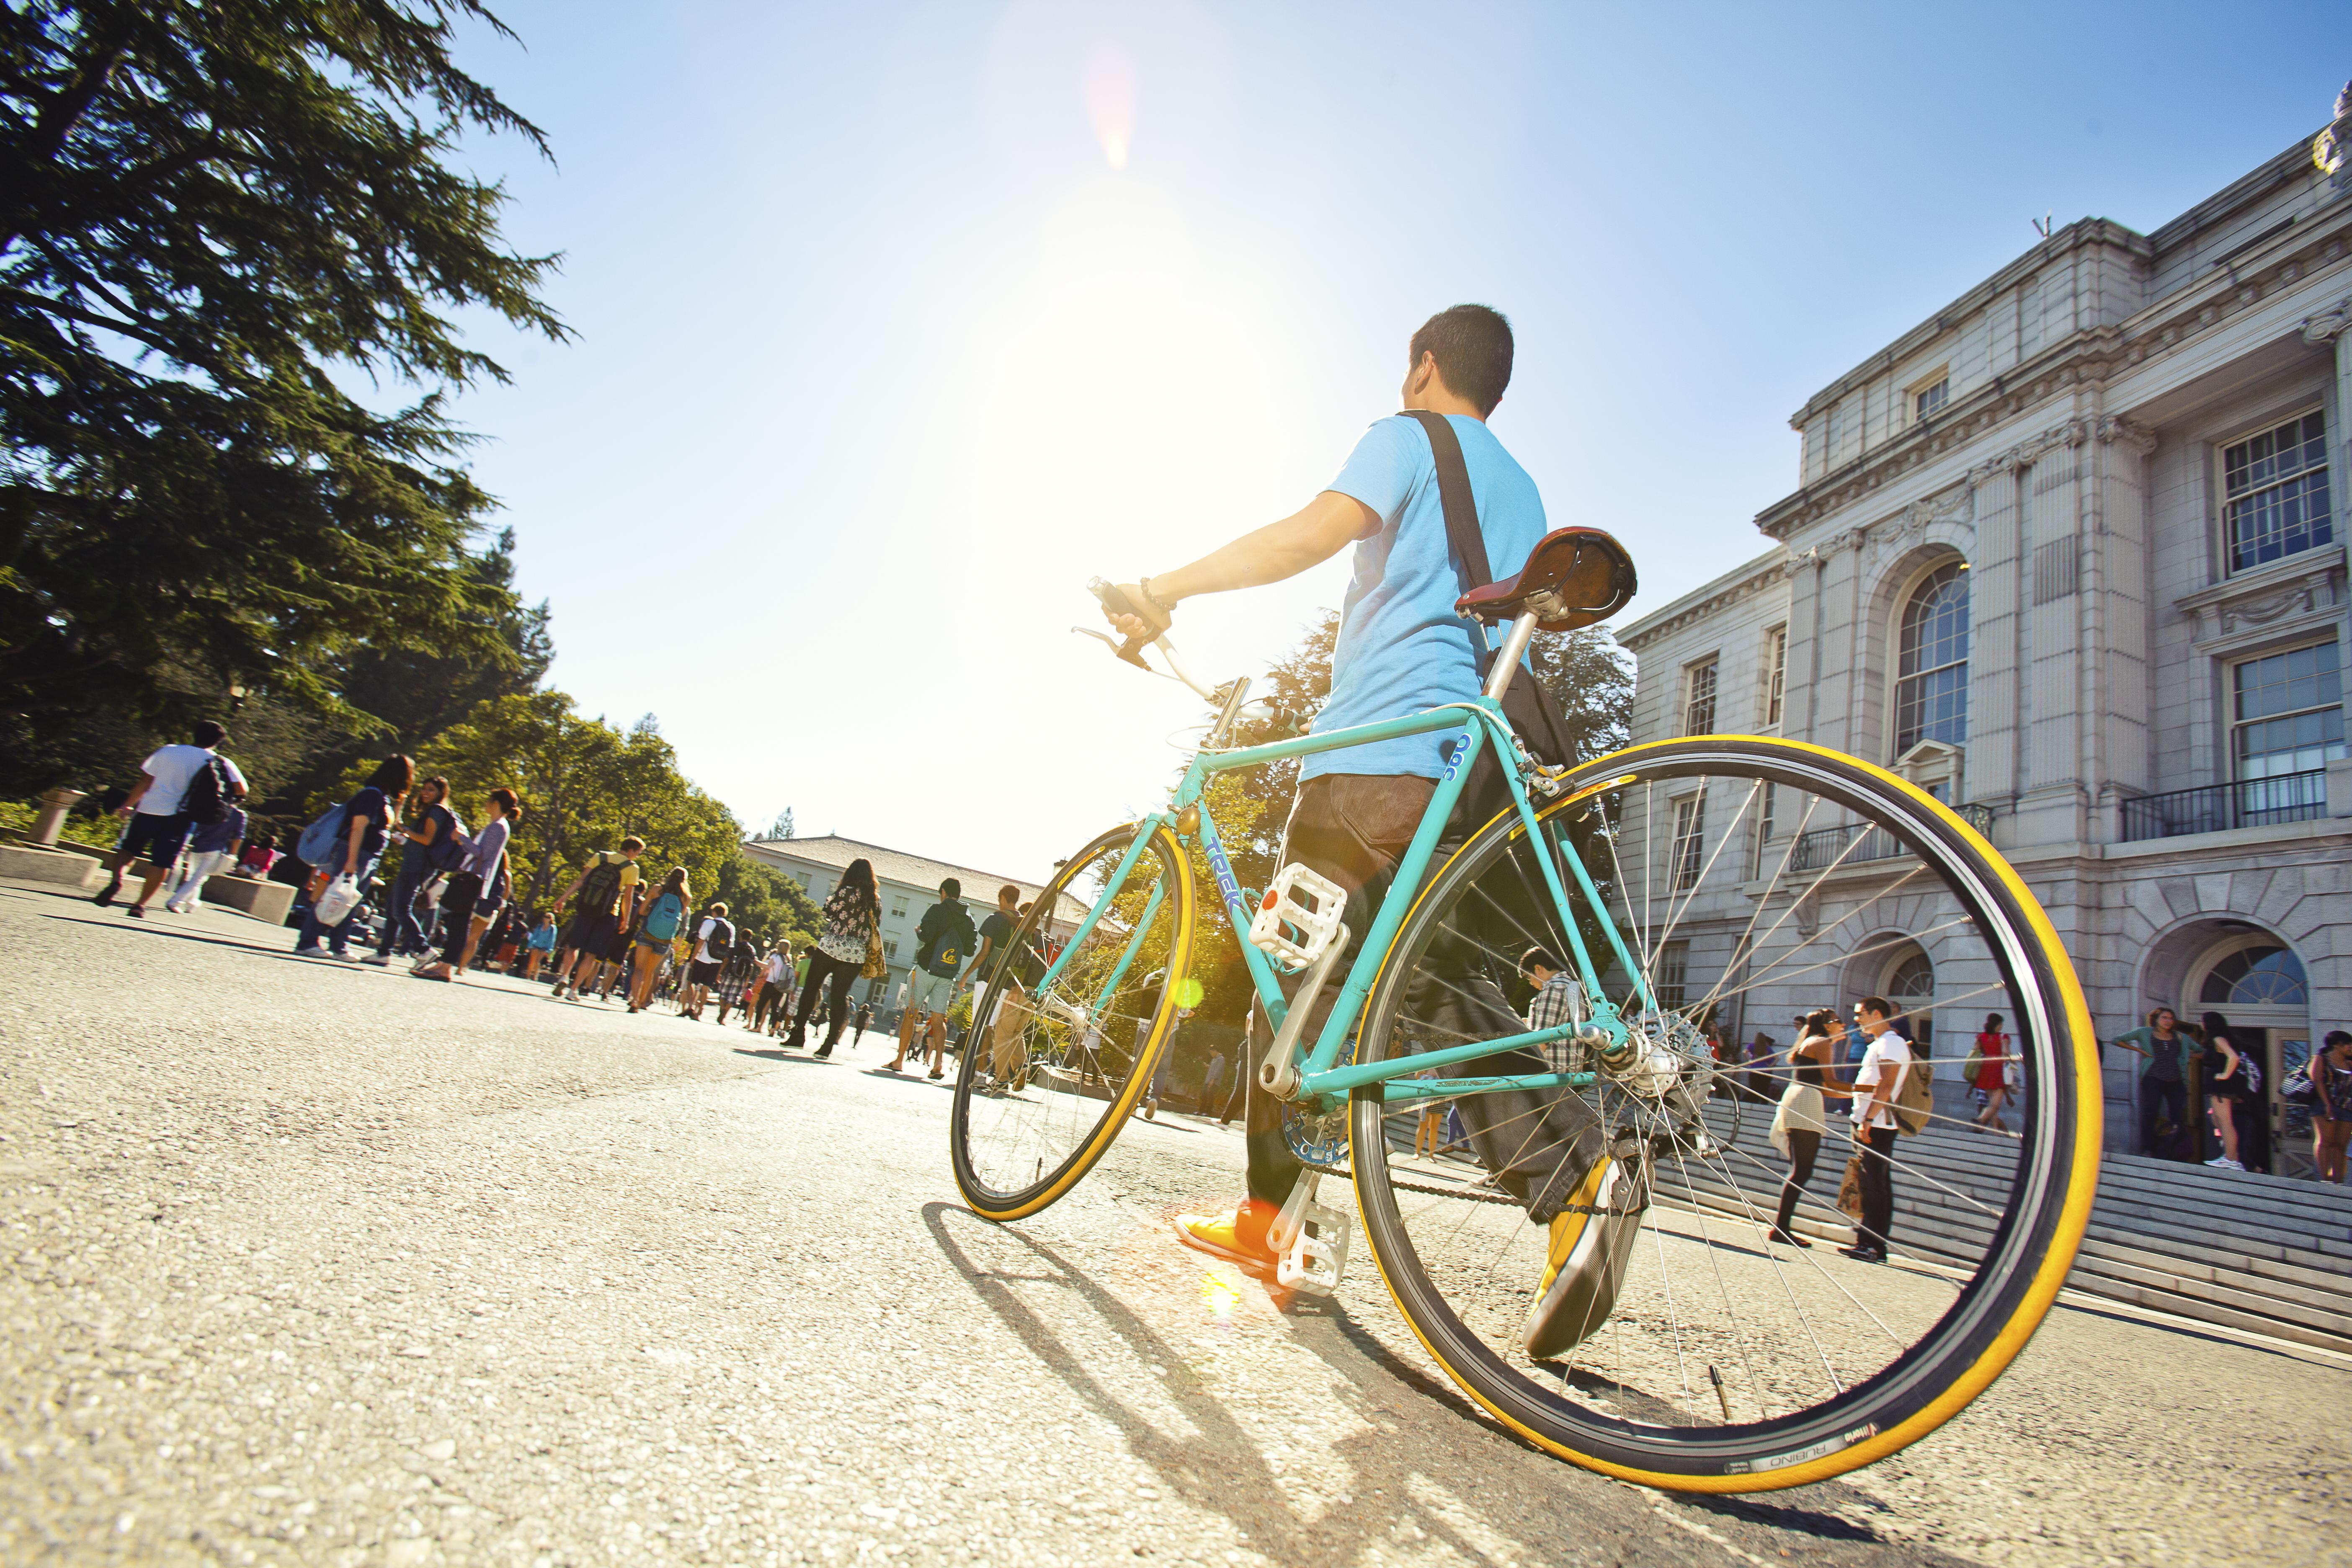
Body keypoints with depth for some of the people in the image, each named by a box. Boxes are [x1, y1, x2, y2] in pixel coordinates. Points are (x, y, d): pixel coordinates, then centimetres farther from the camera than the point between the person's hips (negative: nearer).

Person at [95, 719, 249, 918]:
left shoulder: (166, 752, 7)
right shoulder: (222, 764, 2)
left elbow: (144, 784, 10)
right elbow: (240, 790, -8)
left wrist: (127, 805, 21)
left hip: (148, 811, 1)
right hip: (180, 818, -1)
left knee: (128, 848, 16)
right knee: (162, 863, 6)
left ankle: (116, 879, -10)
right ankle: (139, 906, 4)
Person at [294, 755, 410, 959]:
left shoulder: (386, 799, 13)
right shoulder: (372, 795, -14)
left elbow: (387, 826, 25)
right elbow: (358, 828, -20)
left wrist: (399, 804, 13)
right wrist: (351, 860, -25)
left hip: (369, 860, 10)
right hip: (356, 855, -10)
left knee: (350, 904, 13)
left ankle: (339, 947, 19)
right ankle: (307, 943, -1)